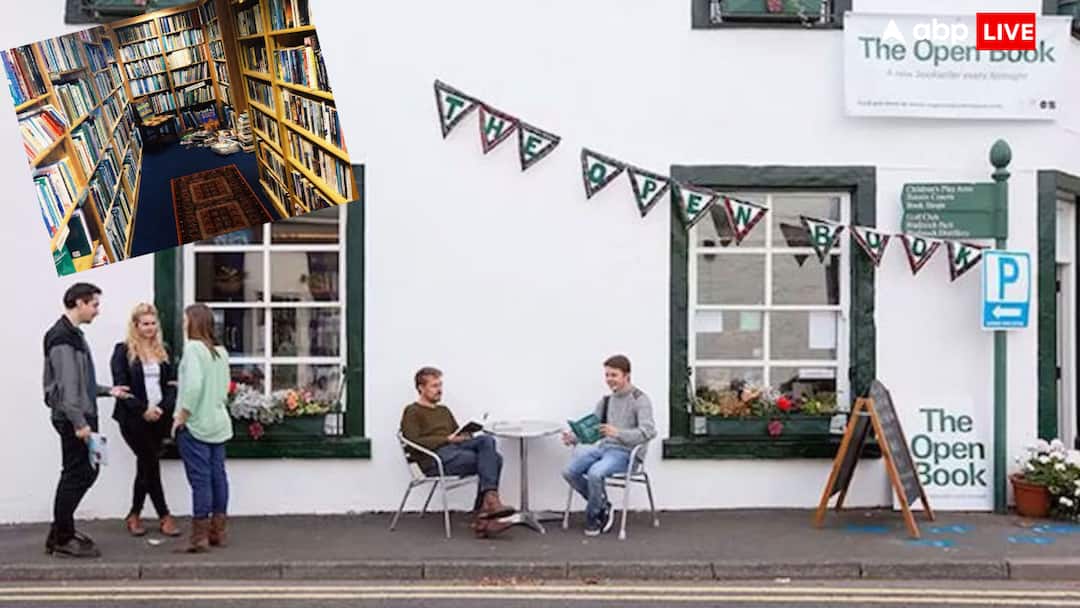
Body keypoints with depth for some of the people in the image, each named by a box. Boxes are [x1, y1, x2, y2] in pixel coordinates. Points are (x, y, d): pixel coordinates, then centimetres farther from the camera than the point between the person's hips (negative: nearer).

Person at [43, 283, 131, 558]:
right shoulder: (63, 337, -16)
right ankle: (61, 538, 7)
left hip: (82, 416, 10)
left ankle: (62, 530, 25)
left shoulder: (73, 334, 16)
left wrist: (107, 390, 17)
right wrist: (78, 422, -23)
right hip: (73, 419, -10)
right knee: (76, 475, -3)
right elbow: (66, 385, -21)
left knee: (86, 472, 15)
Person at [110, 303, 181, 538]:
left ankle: (134, 515, 23)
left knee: (145, 465, 10)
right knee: (151, 464, -5)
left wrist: (163, 408, -9)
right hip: (134, 419, -5)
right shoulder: (123, 350, -2)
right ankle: (164, 517, 4)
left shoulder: (162, 351, 12)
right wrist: (143, 410, -14)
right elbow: (121, 386, -8)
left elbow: (171, 383, 8)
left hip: (158, 417, 5)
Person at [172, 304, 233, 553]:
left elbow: (194, 385, -20)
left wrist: (181, 416, -12)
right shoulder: (221, 351, 9)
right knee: (218, 475, 11)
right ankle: (218, 532, 19)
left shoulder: (193, 347, -12)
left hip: (195, 424, -7)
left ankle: (200, 537, 3)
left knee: (200, 479, -3)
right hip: (219, 423, 7)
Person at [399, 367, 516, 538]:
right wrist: (447, 439, -15)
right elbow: (415, 443, -8)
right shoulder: (412, 412, 8)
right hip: (435, 458, -7)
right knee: (491, 459, -24)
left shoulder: (444, 410, 31)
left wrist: (466, 436, 0)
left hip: (455, 448, 7)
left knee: (487, 440, -25)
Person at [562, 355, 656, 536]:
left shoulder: (640, 400, -7)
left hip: (626, 453, -7)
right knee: (569, 472, -14)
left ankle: (593, 516, -5)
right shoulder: (606, 400, 15)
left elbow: (649, 431, -21)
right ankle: (603, 506, 7)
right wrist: (574, 437, -3)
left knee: (595, 473, -33)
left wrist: (618, 433, -35)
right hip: (604, 446, 7)